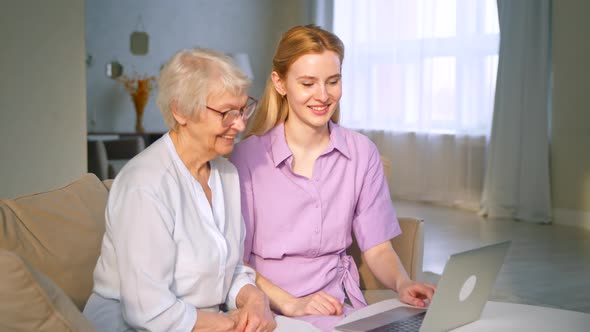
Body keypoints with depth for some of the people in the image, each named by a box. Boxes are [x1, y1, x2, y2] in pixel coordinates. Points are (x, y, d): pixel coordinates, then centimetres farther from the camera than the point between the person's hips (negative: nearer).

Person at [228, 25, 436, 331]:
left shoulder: (362, 153, 2)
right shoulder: (248, 156, -8)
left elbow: (377, 248, 4)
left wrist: (402, 283, -15)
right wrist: (289, 304, -18)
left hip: (341, 304, 4)